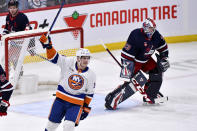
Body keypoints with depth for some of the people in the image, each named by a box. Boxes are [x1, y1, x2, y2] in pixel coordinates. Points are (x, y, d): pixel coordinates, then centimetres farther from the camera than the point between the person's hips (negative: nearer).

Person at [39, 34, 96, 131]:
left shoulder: (91, 75, -4)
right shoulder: (68, 63, -8)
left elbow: (89, 93, 5)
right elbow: (54, 57, -10)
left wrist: (86, 107, 5)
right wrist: (48, 46, -25)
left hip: (76, 104, -1)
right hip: (61, 98, 1)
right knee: (52, 123, 12)